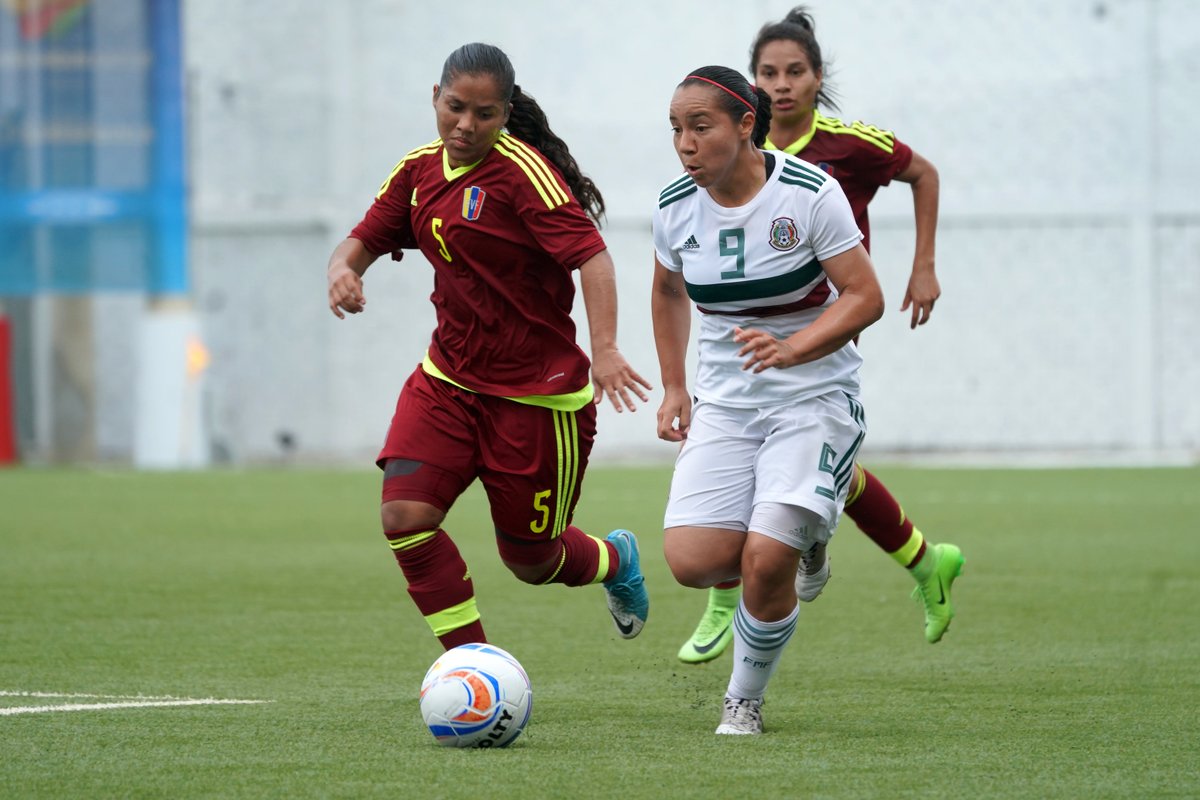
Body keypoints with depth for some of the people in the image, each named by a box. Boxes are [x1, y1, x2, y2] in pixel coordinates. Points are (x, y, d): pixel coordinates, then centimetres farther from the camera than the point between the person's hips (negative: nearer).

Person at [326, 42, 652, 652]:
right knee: (403, 516, -15)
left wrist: (605, 349, -39)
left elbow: (590, 254, -26)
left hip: (534, 393, -6)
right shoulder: (420, 170, 4)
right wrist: (343, 268, -16)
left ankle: (616, 559, 43)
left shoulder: (521, 169, -18)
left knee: (528, 559, 7)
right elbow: (366, 240, 10)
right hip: (447, 379, 6)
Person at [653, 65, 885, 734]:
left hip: (815, 397, -4)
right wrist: (674, 387, 13)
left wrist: (789, 351, -28)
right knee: (692, 561, -13)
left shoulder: (810, 194, -16)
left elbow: (865, 298, -14)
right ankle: (798, 543, 21)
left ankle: (746, 701, 5)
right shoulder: (676, 206, -2)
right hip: (725, 402, 4)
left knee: (765, 560, -20)